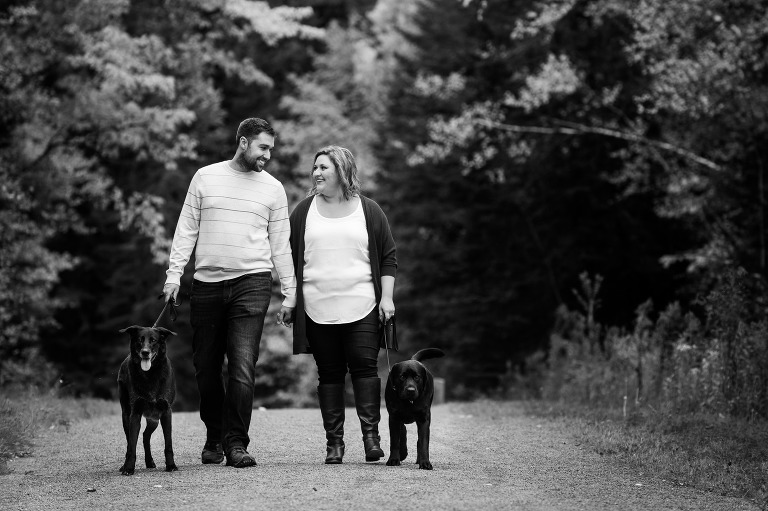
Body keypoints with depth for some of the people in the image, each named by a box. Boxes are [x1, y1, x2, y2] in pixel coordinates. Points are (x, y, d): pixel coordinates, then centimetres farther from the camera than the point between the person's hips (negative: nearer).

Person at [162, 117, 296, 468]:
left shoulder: (273, 188, 9)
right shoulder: (205, 178, 8)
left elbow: (280, 244, 11)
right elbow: (186, 230, 8)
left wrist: (289, 292, 7)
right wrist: (174, 274, -1)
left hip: (252, 284, -1)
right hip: (207, 283, 1)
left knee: (243, 368, -12)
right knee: (206, 367, 6)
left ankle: (236, 443, -9)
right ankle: (214, 438, 23)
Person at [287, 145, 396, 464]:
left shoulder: (368, 211, 7)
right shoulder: (304, 211, 10)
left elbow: (388, 257, 8)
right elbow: (291, 258, 14)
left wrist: (386, 297, 0)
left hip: (362, 307, -1)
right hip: (318, 310, 1)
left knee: (365, 367, -10)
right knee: (329, 373, 2)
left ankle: (371, 434, -5)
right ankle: (334, 441, 6)